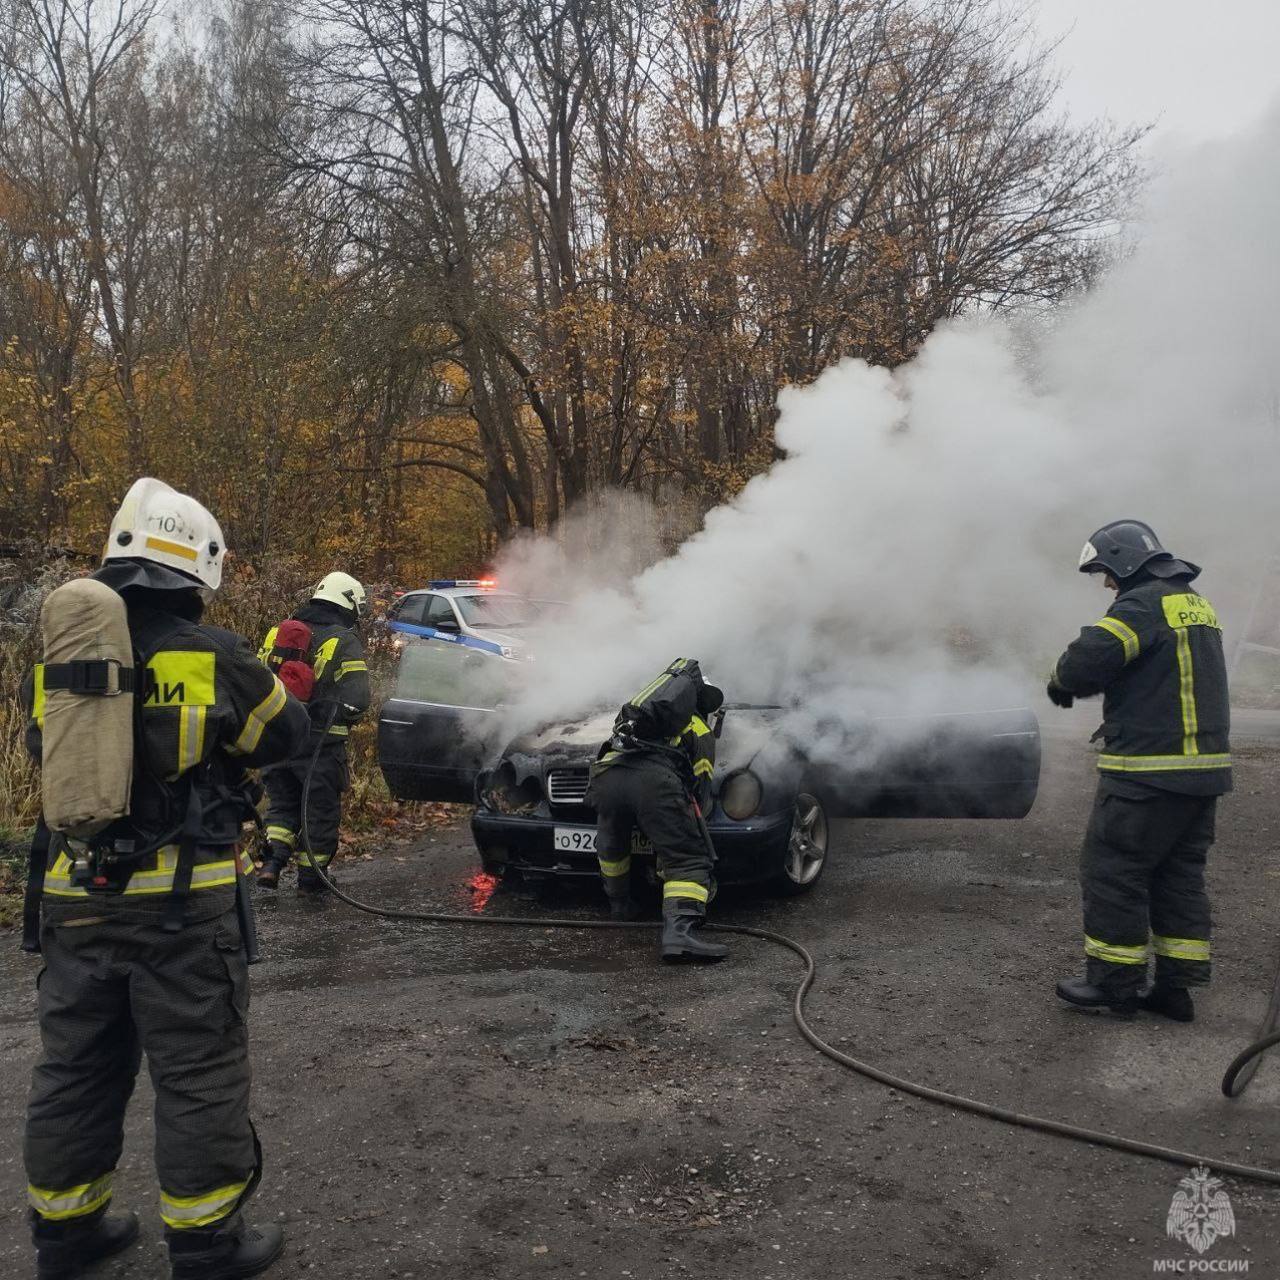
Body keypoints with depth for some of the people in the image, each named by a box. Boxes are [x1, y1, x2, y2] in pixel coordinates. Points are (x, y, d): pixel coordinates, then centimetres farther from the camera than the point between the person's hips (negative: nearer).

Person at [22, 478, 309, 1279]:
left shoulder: (57, 662, 2)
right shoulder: (216, 660, -13)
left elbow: (47, 750, 16)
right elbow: (286, 734, 2)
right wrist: (254, 681, 20)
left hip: (76, 899, 5)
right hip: (182, 903, -5)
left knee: (75, 1068, 19)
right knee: (199, 1075, 6)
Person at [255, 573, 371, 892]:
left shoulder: (278, 632, 10)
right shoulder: (346, 643, -9)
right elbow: (355, 701, -16)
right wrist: (331, 713, 5)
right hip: (320, 744, -5)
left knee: (282, 802, 21)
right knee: (321, 808, 10)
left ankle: (273, 857, 4)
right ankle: (311, 874, 19)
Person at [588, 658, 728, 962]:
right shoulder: (701, 732, 28)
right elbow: (700, 788, 20)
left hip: (607, 774, 4)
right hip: (654, 780, -4)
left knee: (611, 847, 31)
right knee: (688, 860, -3)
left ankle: (620, 904, 45)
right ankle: (679, 930, -23)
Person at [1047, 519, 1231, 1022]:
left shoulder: (1143, 604, -14)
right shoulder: (1197, 604, 16)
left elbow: (1088, 658, -25)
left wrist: (1062, 682, -5)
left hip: (1148, 772, -9)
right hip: (1205, 767, 9)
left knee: (1113, 871, 1)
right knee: (1180, 876, 14)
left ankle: (1114, 982, 8)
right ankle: (1175, 986, 19)